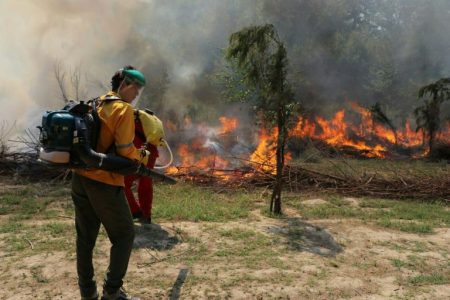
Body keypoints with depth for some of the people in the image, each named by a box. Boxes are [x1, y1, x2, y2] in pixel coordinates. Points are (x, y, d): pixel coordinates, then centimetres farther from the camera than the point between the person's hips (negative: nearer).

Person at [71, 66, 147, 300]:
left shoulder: (96, 105, 13)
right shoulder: (123, 109, -12)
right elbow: (125, 150, -17)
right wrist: (143, 157, 3)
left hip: (81, 178, 8)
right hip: (104, 183, -8)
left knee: (85, 238, 13)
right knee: (124, 235, 7)